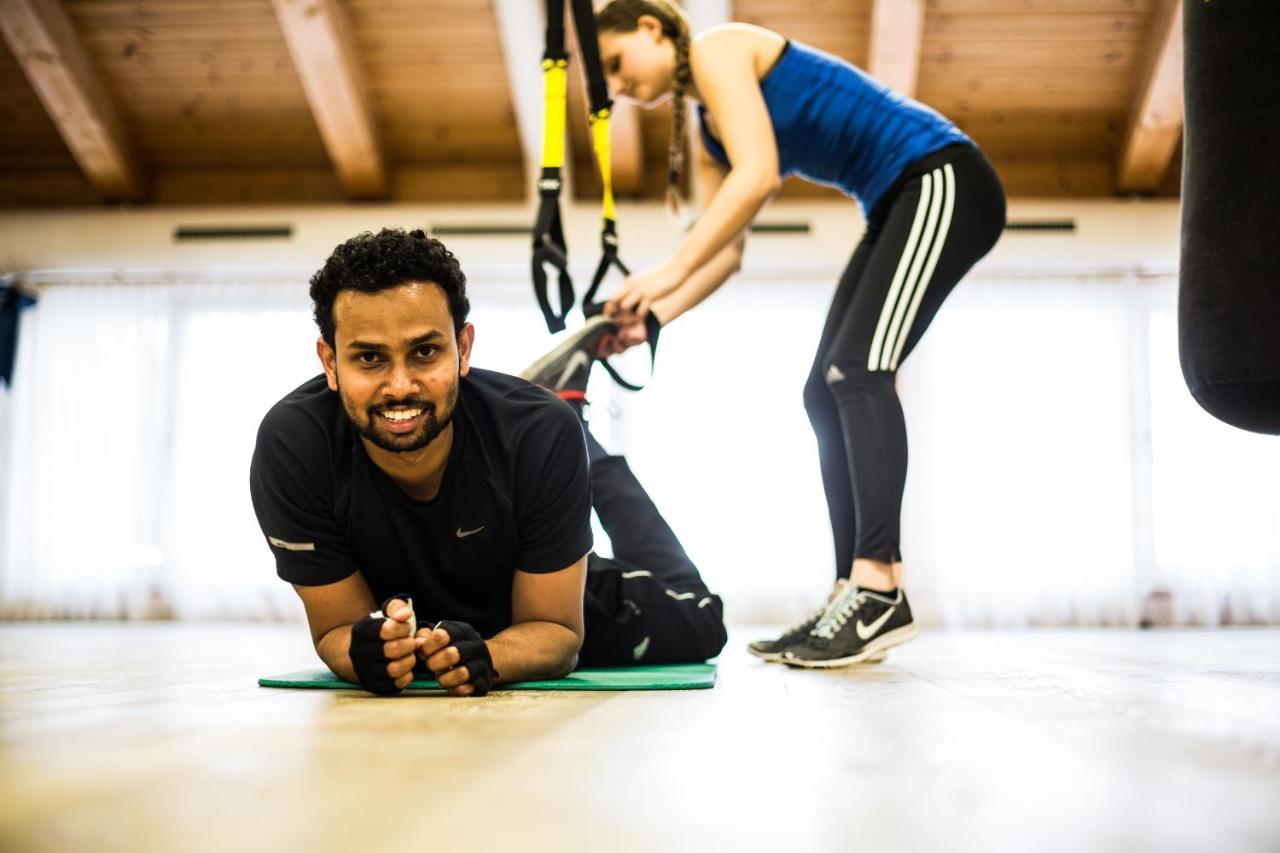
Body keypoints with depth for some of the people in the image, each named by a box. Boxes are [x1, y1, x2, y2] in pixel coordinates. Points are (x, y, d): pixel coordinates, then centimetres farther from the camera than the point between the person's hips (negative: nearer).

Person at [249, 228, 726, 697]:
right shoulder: (290, 447, -38)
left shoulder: (539, 433, -39)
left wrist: (488, 657, -52)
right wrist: (364, 653, -51)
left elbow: (555, 630, -28)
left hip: (534, 621, -2)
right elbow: (336, 629, -26)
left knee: (697, 625, 18)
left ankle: (594, 455, 35)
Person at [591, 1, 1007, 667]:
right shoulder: (711, 131, 19)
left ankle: (879, 592, -27)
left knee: (857, 370, -22)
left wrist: (668, 273, -22)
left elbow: (759, 176, -21)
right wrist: (654, 315, 0)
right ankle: (856, 597, -1)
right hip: (900, 207, 10)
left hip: (940, 179, -10)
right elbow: (727, 250, 13)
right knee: (826, 392, 2)